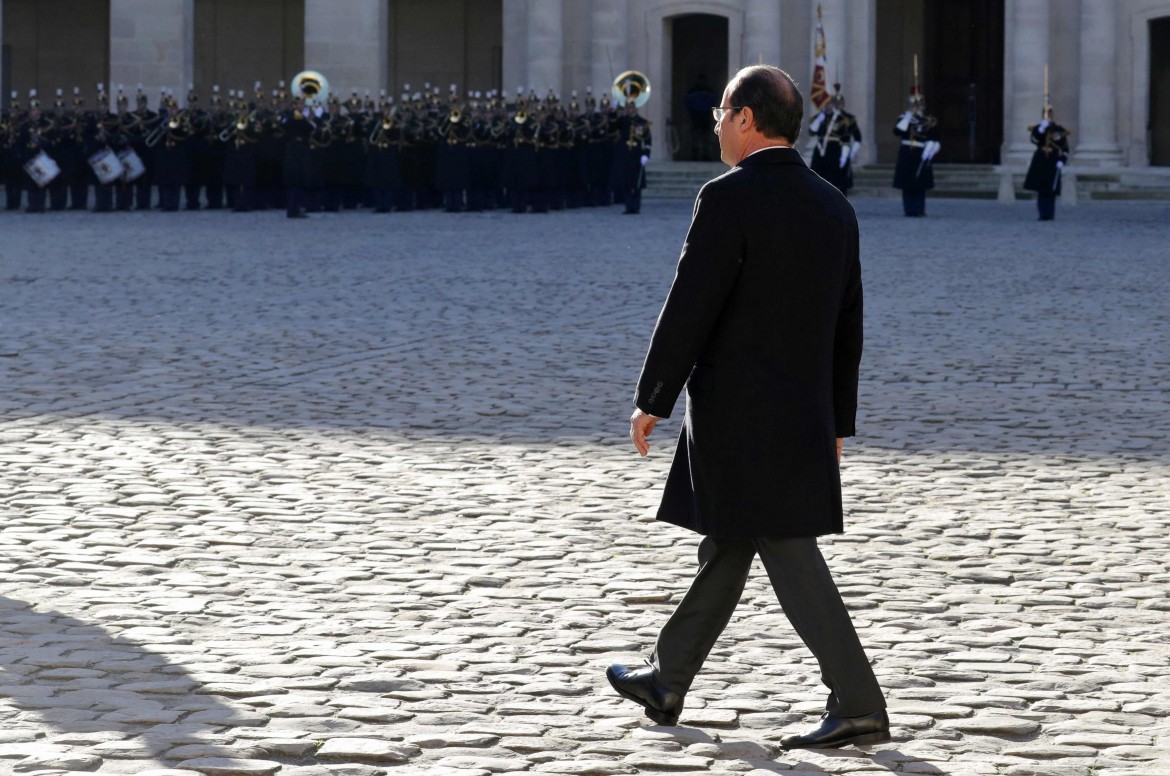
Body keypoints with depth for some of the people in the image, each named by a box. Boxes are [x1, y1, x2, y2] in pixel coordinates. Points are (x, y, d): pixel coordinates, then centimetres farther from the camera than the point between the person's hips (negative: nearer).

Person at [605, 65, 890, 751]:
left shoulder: (729, 199, -15)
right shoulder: (834, 207, 8)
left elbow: (689, 309, -16)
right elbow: (848, 327, 12)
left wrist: (651, 402, -6)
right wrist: (837, 423, 19)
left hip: (736, 413, -8)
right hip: (803, 416, 8)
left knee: (787, 554, -6)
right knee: (728, 547, 18)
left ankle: (859, 705, -9)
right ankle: (667, 684, 30)